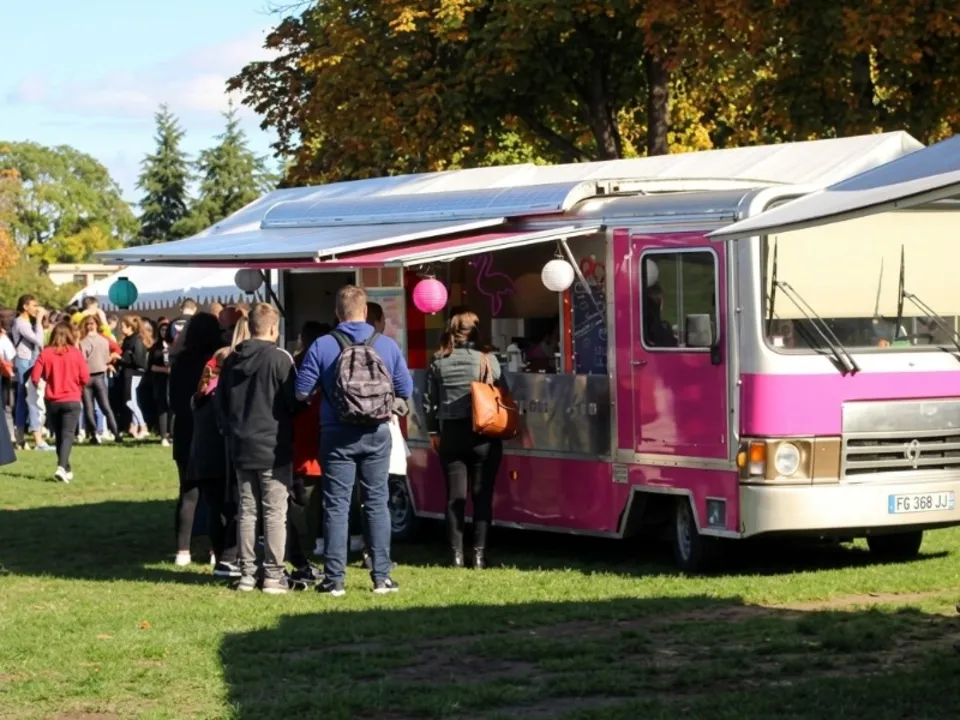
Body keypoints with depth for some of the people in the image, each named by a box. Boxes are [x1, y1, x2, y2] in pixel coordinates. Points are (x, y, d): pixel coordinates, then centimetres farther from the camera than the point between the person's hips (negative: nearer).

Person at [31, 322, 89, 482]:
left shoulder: (46, 353, -3)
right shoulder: (76, 353, -6)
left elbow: (35, 376, -6)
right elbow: (85, 378, -7)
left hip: (52, 401, 2)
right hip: (71, 400, -2)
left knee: (59, 435, 16)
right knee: (67, 435, -6)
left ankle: (66, 469, 20)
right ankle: (62, 467, -25)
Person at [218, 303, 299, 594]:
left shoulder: (232, 360, 5)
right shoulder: (279, 358, -13)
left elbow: (221, 402, 12)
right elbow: (293, 402, -11)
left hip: (241, 447, 5)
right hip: (274, 449, -5)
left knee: (247, 511, 11)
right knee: (275, 513, -1)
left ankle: (247, 573, 12)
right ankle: (273, 575, -2)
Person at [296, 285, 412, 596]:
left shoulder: (322, 347, -8)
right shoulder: (387, 345, -3)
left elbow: (302, 392, -6)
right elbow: (405, 390, 2)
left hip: (337, 436, -1)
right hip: (377, 435, 1)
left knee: (336, 505, 4)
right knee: (377, 503, 10)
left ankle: (334, 579, 4)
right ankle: (381, 576, 10)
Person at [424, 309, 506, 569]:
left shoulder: (438, 363, 2)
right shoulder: (488, 360, -5)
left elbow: (429, 401, 5)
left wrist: (433, 432, 14)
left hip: (450, 434, 2)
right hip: (483, 435, -2)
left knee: (455, 496, 6)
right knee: (482, 495, 4)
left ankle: (456, 554, 5)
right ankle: (479, 553, 2)